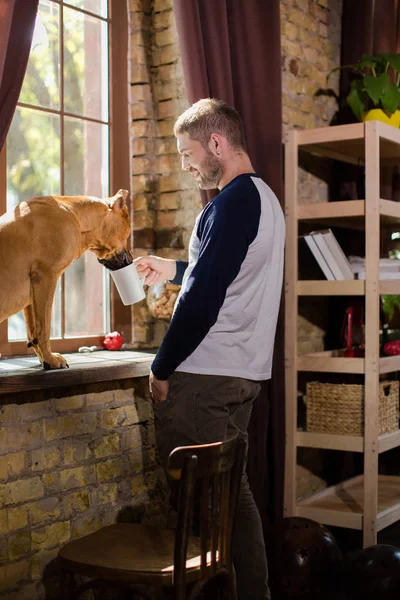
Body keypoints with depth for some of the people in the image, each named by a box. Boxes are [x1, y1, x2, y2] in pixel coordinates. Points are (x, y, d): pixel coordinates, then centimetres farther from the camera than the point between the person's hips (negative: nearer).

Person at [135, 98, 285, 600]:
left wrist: (162, 369, -11)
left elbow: (204, 297, -19)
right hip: (245, 372, 10)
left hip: (204, 375, -10)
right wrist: (174, 270, 27)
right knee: (232, 489, 15)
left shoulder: (233, 200, -15)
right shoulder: (265, 197, 16)